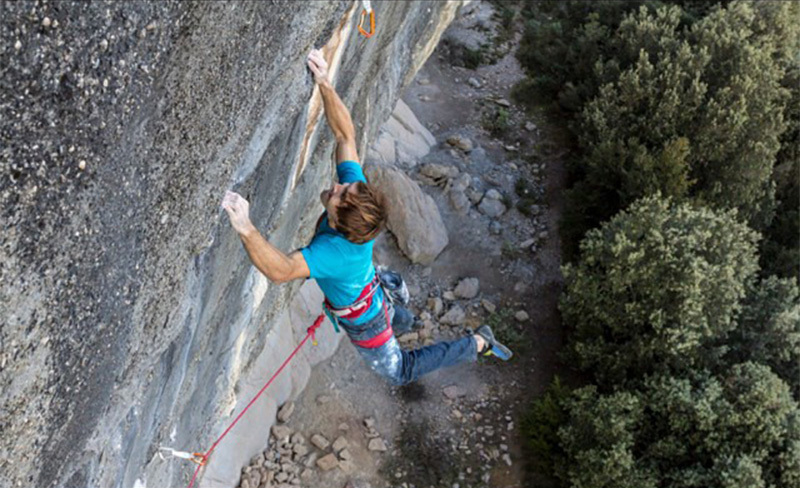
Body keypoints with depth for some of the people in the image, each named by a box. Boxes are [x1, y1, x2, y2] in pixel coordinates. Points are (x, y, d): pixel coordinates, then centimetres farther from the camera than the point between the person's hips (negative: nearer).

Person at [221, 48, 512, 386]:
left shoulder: (336, 252, -48)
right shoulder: (354, 188, -30)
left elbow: (280, 270, -60)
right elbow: (345, 134, -26)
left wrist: (246, 229, -72)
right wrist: (325, 84, -38)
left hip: (363, 321, -7)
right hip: (368, 291, 7)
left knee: (399, 371, 19)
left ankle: (476, 344, 24)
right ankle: (404, 321, 75)